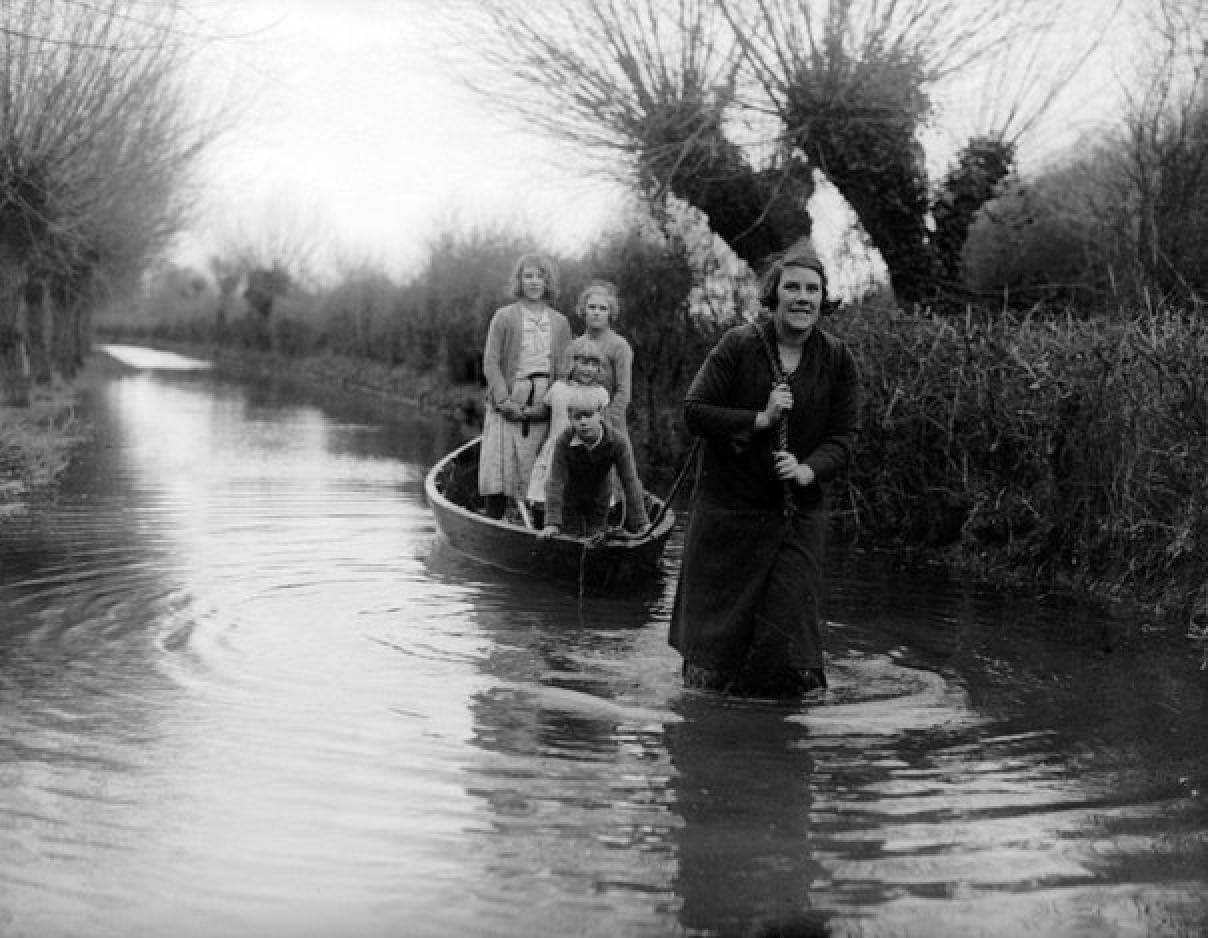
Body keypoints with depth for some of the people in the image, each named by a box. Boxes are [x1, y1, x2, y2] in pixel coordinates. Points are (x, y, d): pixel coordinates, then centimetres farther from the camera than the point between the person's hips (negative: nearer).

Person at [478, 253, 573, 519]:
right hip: (508, 406, -2)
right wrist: (504, 400, -12)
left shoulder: (560, 323, 12)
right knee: (498, 475, -7)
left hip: (544, 408, 2)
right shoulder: (504, 317, 3)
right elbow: (490, 363, -1)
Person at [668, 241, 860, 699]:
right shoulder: (738, 345, -9)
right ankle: (702, 687, 30)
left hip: (797, 511, 2)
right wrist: (760, 420, -20)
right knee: (719, 618, 7)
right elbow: (694, 411, -10)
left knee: (788, 618, -2)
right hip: (728, 505, -2)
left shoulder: (837, 360, -1)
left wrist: (808, 470, -19)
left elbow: (843, 436, 0)